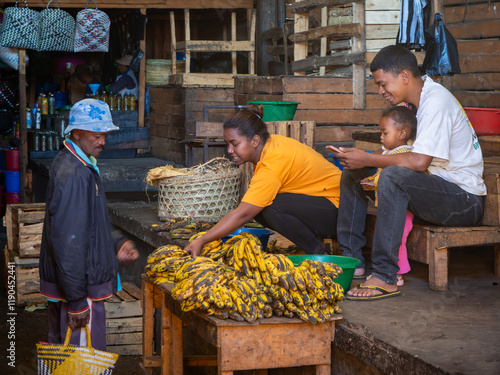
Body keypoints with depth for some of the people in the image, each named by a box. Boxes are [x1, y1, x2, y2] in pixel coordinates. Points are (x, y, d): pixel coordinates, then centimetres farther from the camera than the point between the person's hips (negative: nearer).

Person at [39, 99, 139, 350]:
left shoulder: (81, 166, 11)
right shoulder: (73, 174, -21)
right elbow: (68, 242, -25)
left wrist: (117, 244, 9)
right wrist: (77, 299, -23)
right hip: (80, 287, -10)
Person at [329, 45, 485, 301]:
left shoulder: (437, 102, -19)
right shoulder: (414, 101, 11)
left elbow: (419, 162, -29)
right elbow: (404, 155, 12)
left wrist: (367, 159, -22)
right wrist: (358, 160, -4)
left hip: (464, 198, -10)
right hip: (433, 188, 10)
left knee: (394, 177, -36)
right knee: (352, 174, 6)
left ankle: (385, 278, -34)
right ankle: (350, 259, 7)